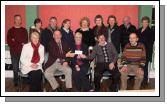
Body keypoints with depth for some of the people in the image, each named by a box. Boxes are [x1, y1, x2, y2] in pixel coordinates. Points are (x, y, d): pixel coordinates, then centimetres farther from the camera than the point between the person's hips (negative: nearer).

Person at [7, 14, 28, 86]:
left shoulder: (24, 30, 12)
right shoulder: (10, 31, 8)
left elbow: (25, 41, 2)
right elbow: (9, 42, -2)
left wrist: (15, 40, -8)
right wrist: (20, 43, -7)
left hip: (23, 51, 1)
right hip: (14, 52, -1)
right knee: (15, 68, -1)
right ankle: (16, 81, 10)